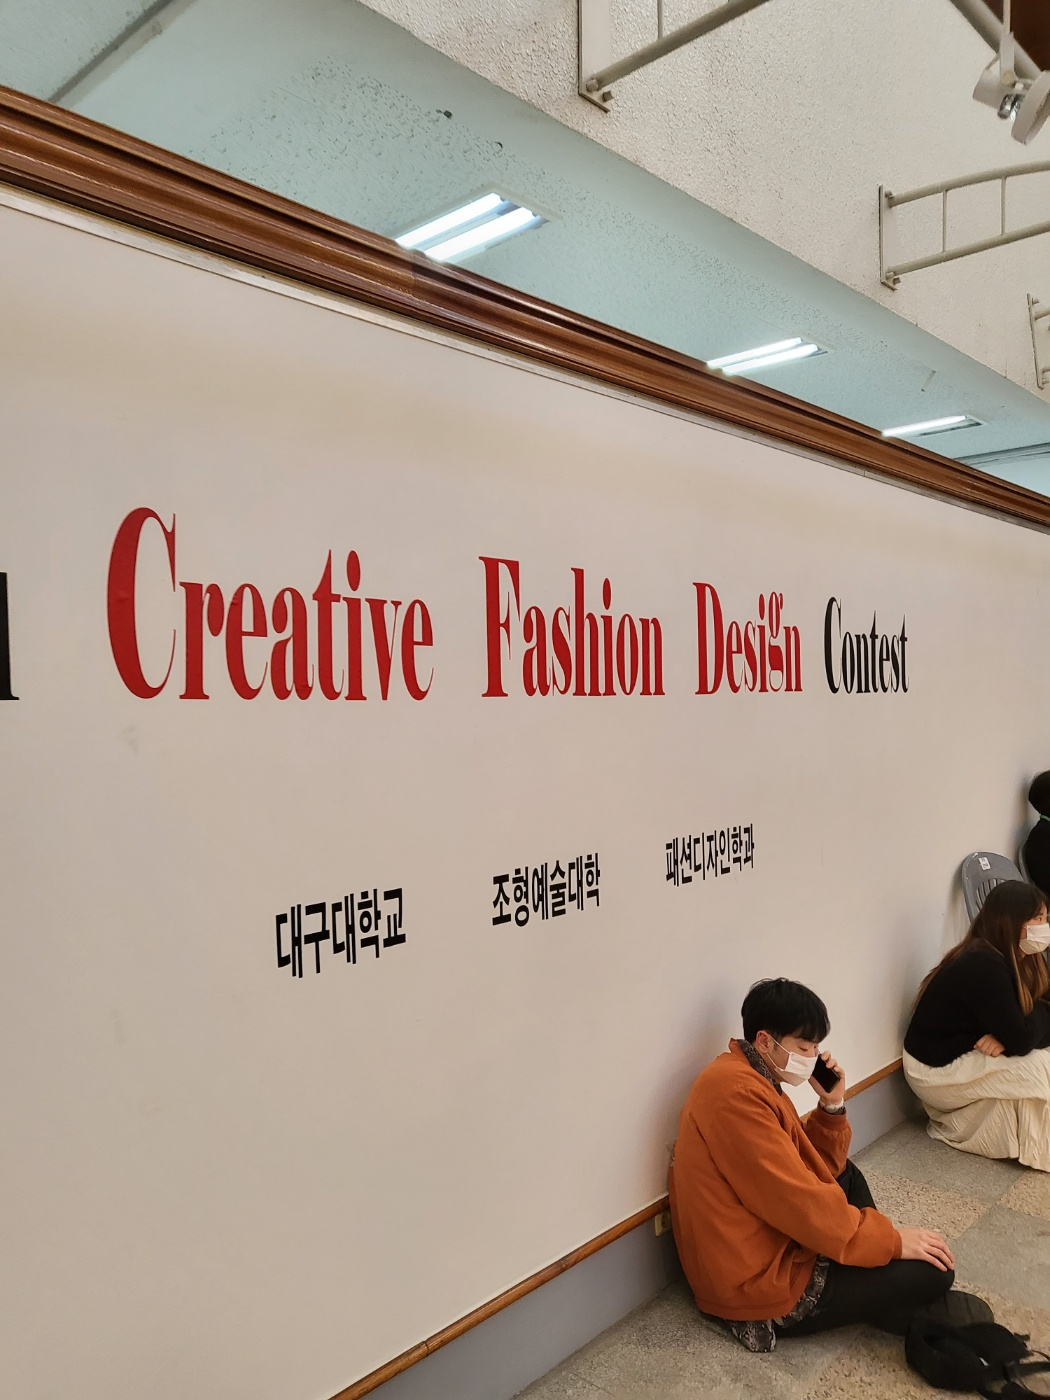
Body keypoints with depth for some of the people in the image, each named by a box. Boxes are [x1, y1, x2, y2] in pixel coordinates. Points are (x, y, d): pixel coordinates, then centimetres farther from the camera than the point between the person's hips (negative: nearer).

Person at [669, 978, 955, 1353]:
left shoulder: (751, 1078, 7)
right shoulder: (738, 1093, -26)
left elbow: (818, 1168, 11)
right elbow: (800, 1201, -26)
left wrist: (832, 1106, -5)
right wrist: (891, 1241, -15)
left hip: (767, 1242, 11)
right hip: (762, 1283, -10)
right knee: (930, 1272, -8)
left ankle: (882, 1301, 24)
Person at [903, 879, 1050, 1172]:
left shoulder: (1014, 958, -1)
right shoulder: (983, 967, -29)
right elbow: (1022, 1040, -29)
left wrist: (1006, 1036, -23)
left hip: (966, 1057, 9)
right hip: (935, 1068, -9)